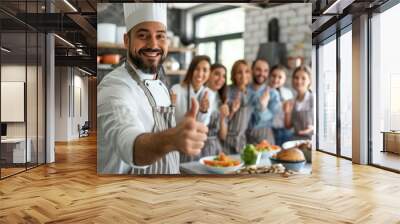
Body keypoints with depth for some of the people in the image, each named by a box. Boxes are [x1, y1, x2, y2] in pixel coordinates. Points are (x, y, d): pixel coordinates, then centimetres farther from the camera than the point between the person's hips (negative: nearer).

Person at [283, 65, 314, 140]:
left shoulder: (313, 99, -8)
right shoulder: (292, 102, 7)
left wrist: (313, 128, -21)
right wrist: (287, 112, -3)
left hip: (310, 138, -3)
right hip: (296, 138, 4)